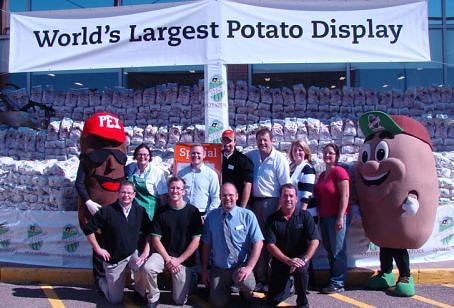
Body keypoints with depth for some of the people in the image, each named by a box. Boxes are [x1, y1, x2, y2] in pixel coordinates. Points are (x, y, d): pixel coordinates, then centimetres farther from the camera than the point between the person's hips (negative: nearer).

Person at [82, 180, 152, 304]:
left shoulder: (140, 211, -4)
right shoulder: (107, 211, -13)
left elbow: (149, 232, 3)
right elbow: (88, 229, -7)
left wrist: (146, 251, -9)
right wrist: (98, 249, -8)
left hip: (133, 254, 2)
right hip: (113, 259, -2)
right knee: (115, 300, 6)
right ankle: (102, 281, 38)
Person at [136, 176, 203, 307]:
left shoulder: (192, 211, -6)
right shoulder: (161, 212, -1)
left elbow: (196, 241, -6)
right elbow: (155, 239, -1)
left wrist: (179, 260, -11)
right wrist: (168, 259, -12)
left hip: (185, 259, -1)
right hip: (164, 254, 1)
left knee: (180, 300, -2)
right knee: (147, 268, -31)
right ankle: (152, 298, -5)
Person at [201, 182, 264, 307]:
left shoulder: (248, 215, -10)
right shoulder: (211, 216, -4)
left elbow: (258, 242, -12)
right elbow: (206, 244, 2)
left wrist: (249, 267, -21)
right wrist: (204, 269, 3)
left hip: (240, 267, -2)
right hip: (218, 269, 2)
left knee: (246, 283, -31)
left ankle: (245, 292, 7)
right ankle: (226, 288, 31)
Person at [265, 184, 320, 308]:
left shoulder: (305, 216, -6)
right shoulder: (273, 219, -4)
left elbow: (314, 241, -13)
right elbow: (270, 245, -11)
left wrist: (304, 259, -27)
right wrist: (288, 261, -22)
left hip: (299, 259, -1)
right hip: (280, 261, 2)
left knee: (300, 269, -36)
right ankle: (288, 284, 33)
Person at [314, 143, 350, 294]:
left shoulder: (339, 171, -10)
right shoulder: (322, 174, 15)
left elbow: (345, 195, -15)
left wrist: (340, 217, -19)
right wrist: (319, 214, 12)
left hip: (336, 217, -8)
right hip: (324, 217, 8)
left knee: (338, 251, -2)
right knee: (329, 250, 14)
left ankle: (338, 284, 5)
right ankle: (332, 280, 23)